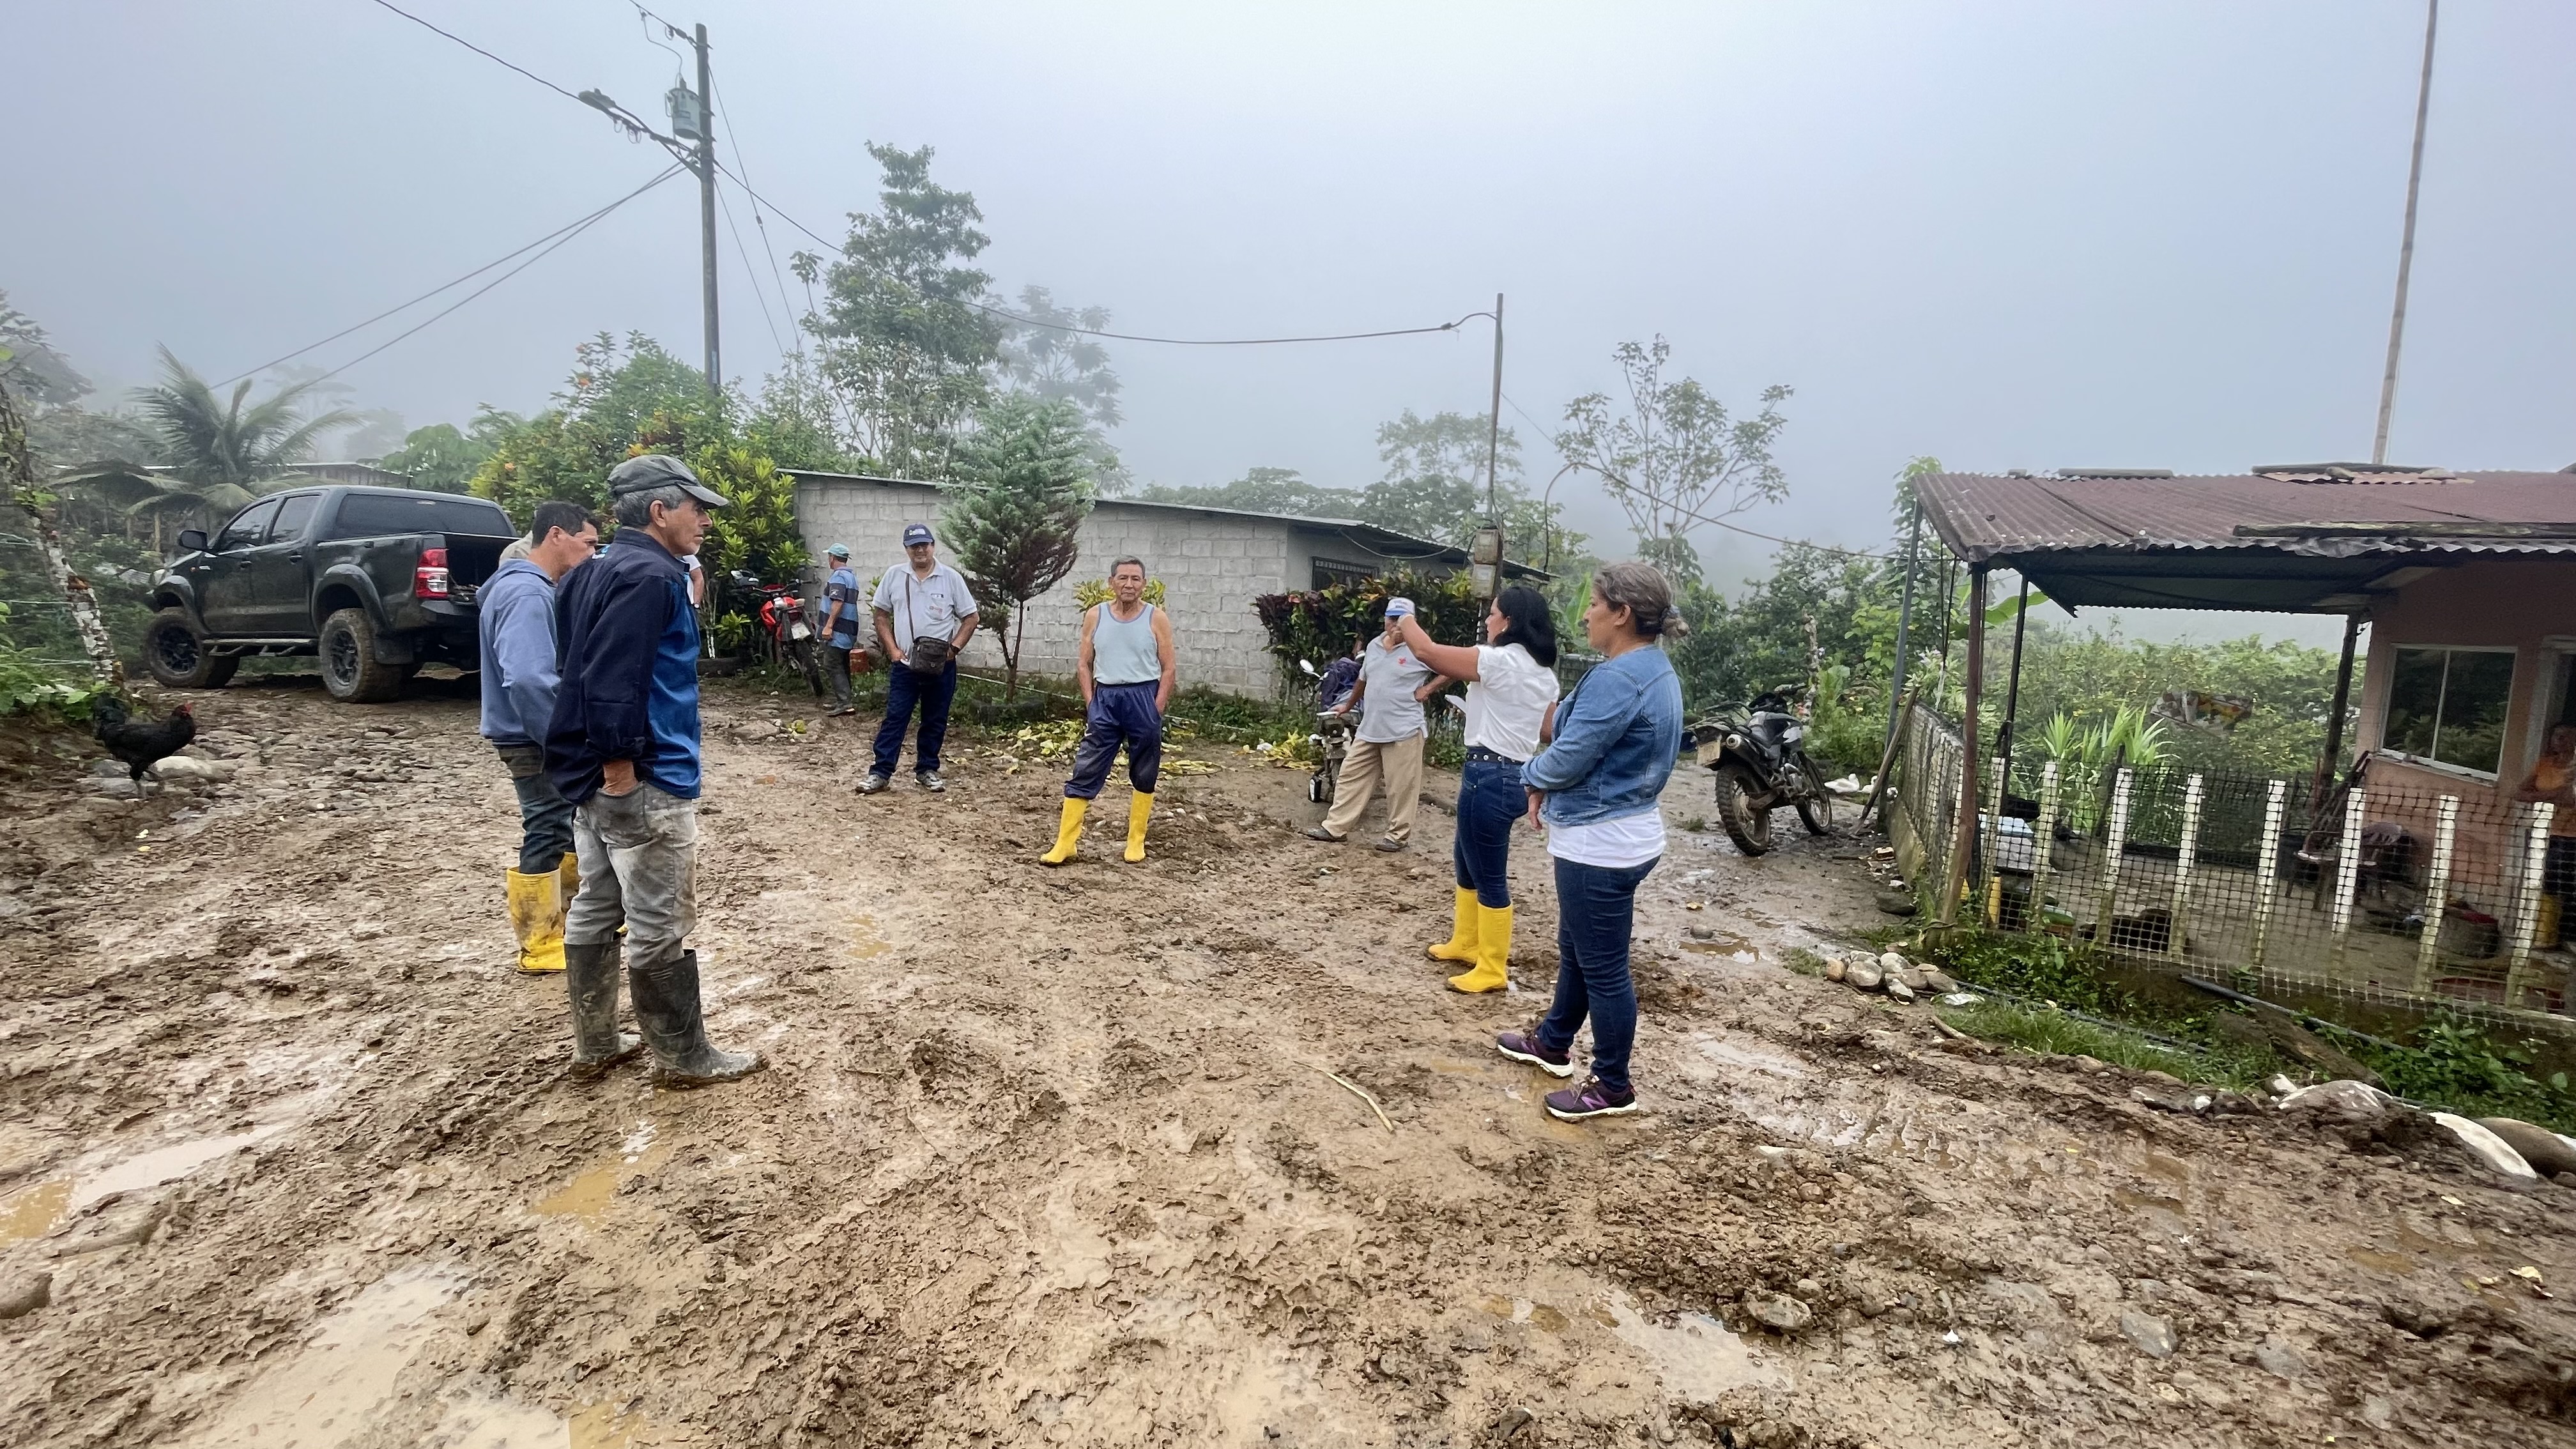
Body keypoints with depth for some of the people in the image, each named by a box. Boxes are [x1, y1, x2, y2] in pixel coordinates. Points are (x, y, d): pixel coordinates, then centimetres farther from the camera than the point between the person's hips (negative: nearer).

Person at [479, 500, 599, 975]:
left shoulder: (538, 588, 13)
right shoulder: (525, 593, -21)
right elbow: (527, 679, -30)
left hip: (545, 736, 10)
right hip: (537, 740, -10)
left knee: (573, 822, 20)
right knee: (547, 834, 0)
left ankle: (570, 914, 36)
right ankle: (540, 945, 12)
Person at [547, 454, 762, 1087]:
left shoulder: (596, 571, 14)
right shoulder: (652, 575, -16)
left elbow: (587, 667, 17)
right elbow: (613, 682, -25)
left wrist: (604, 768, 19)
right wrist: (622, 770, -21)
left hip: (593, 778, 10)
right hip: (644, 783, -10)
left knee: (595, 910, 17)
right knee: (660, 928, 1)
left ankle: (592, 1047, 29)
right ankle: (684, 1057, 13)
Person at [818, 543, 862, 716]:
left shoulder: (838, 576, -13)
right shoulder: (852, 576, 17)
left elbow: (837, 603, -24)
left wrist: (828, 626, -25)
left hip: (837, 631, -10)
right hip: (850, 630, 10)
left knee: (836, 667, -10)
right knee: (843, 667, 15)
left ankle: (844, 703, -15)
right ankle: (840, 700, 22)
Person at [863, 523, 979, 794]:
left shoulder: (951, 578, -2)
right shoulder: (894, 575, 1)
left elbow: (970, 618, 1)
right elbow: (881, 614, 8)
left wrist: (953, 649, -10)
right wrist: (892, 650, -2)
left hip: (941, 667, 0)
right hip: (904, 665, 0)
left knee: (935, 721, 9)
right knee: (894, 718, 1)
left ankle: (927, 770, 22)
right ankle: (881, 772, 5)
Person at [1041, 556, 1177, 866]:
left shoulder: (1156, 618, -2)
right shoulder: (1095, 615, 4)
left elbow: (1170, 668, -2)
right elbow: (1084, 663, 8)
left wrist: (1156, 708, -9)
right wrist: (1091, 703, -2)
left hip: (1143, 697, -1)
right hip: (1105, 698, 1)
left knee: (1144, 775, 7)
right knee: (1085, 771, -1)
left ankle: (1136, 842, 20)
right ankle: (1064, 844, 1)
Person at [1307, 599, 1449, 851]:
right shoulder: (1374, 646, 11)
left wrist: (1427, 689, -10)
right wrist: (1348, 705, 33)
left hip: (1403, 731, -6)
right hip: (1369, 729, 7)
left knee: (1400, 787, 1)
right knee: (1351, 777, 9)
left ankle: (1398, 835, 15)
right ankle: (1335, 827, 16)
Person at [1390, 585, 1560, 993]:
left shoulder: (1499, 660, -16)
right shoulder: (1544, 673, 10)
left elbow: (1427, 651, -13)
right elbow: (1548, 731, 16)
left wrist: (1408, 623, 7)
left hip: (1488, 775, -10)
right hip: (1515, 774, 10)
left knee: (1490, 877, 1)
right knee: (1467, 862, 24)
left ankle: (1493, 970, 11)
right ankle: (1466, 943, 38)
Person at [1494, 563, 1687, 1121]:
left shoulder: (1617, 678, -24)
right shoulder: (1657, 671, 9)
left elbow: (1569, 759, -22)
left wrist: (1532, 775, 0)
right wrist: (1550, 788, 4)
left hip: (1600, 845, -11)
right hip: (1619, 835, 11)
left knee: (1603, 967, 4)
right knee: (1576, 949, 24)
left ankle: (1613, 1087, 19)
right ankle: (1553, 1043, 41)